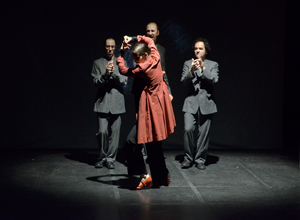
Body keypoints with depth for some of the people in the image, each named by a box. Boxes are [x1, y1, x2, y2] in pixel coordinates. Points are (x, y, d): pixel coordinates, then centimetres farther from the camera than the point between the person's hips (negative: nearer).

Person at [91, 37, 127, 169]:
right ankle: (102, 157, 10)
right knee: (102, 132, -7)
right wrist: (105, 74, -15)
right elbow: (96, 82, 2)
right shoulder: (98, 63, 10)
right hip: (103, 102, -1)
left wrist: (114, 73, -14)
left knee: (115, 132, -1)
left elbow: (124, 81, 2)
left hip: (117, 103, 1)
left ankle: (110, 158, 9)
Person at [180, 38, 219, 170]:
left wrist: (203, 69, -17)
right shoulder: (188, 64, 11)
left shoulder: (213, 65, 10)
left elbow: (214, 80, -6)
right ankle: (188, 158, 4)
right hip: (191, 103, 0)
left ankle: (200, 159, 13)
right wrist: (191, 71, -17)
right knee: (188, 129, -13)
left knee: (203, 133, 0)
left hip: (206, 104, 0)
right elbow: (183, 81, 0)